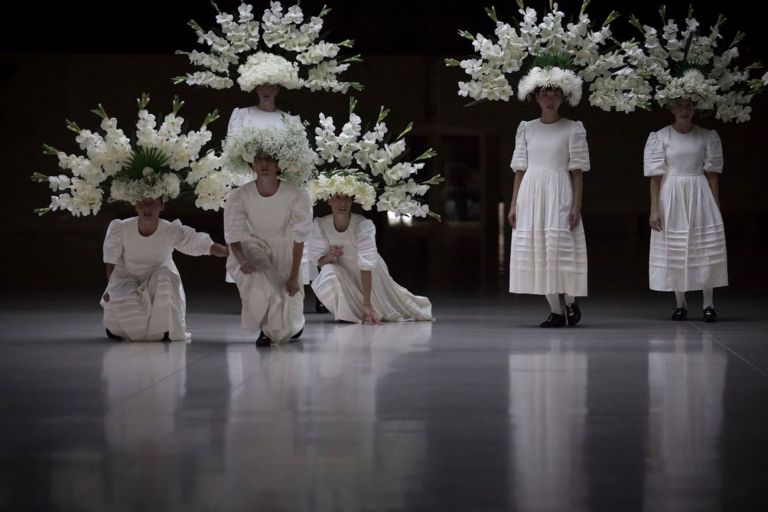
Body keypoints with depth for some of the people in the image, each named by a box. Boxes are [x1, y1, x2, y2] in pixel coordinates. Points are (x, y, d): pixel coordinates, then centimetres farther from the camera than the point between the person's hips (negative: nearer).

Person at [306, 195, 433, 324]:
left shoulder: (363, 225, -31)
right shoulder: (320, 224, -20)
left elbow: (366, 265, -37)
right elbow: (320, 262, -11)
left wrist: (367, 304, -43)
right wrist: (328, 257, -37)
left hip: (370, 275, -1)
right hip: (344, 274, 1)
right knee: (329, 272, -30)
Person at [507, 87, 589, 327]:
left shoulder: (572, 129, 2)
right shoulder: (526, 129, 11)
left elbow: (577, 171, 0)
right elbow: (520, 169, 11)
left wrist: (576, 205, -8)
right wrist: (513, 204, 5)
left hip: (559, 193, -3)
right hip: (530, 193, 3)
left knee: (560, 246, -11)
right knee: (536, 249, 0)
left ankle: (571, 301, 10)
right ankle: (556, 311, 6)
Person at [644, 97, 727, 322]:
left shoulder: (707, 137, 4)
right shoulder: (660, 137, -1)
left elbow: (712, 174, 6)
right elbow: (655, 176, -1)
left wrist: (716, 207, 2)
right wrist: (654, 209, -6)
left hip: (699, 195, 1)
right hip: (671, 197, -1)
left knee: (706, 250, -4)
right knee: (674, 250, 2)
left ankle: (708, 304, 2)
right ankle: (680, 304, 11)